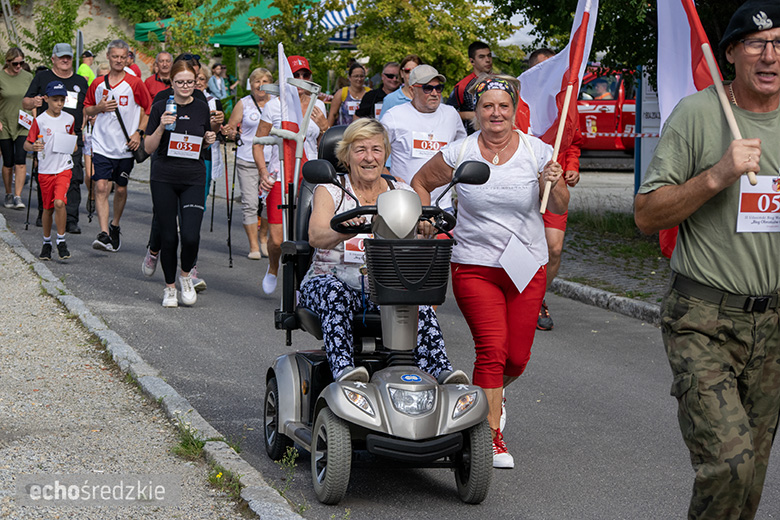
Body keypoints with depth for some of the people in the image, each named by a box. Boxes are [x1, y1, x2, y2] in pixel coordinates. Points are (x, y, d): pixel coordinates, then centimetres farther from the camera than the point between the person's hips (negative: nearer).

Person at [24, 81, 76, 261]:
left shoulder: (69, 119, 4)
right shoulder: (39, 121, -5)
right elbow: (26, 143, -2)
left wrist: (74, 146, -1)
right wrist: (33, 147, -24)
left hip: (64, 167, 0)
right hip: (45, 170, 0)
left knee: (59, 203, -18)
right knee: (48, 208, 9)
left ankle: (61, 241, -5)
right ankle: (46, 242, 27)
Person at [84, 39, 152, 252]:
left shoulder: (135, 83, -1)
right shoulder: (98, 84, 6)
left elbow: (148, 110, 5)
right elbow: (86, 109, 16)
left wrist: (139, 133, -5)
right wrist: (100, 108, -5)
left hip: (125, 146, 0)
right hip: (101, 145, 0)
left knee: (121, 189, 11)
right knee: (101, 187, -13)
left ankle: (115, 226, 34)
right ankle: (104, 234, -18)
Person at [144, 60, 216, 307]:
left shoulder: (202, 109, 8)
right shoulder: (161, 108, 1)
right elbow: (148, 148, 0)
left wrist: (210, 140, -1)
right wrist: (161, 127, -15)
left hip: (194, 178, 1)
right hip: (164, 179, -1)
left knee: (191, 235, -14)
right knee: (169, 237, 2)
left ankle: (185, 275, 14)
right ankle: (170, 287, 19)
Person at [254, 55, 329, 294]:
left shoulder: (317, 105, 10)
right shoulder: (274, 105, 0)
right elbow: (258, 144, 4)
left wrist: (324, 127, 1)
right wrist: (264, 172, -9)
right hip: (280, 178, -2)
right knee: (277, 239, -7)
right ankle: (273, 269, 26)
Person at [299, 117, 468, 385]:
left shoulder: (402, 192, 11)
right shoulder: (330, 190, 3)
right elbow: (316, 236, -16)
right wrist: (345, 231, -40)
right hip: (332, 277, -2)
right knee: (335, 293, -36)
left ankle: (440, 370, -40)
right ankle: (343, 369, -50)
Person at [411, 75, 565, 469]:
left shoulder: (537, 152, 0)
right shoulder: (458, 154, -2)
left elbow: (558, 209, 1)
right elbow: (420, 182, 14)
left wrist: (553, 185, -20)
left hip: (527, 267, 2)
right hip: (474, 265, -2)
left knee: (517, 357, 4)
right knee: (492, 348, -13)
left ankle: (492, 395, 38)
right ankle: (492, 437, -4)